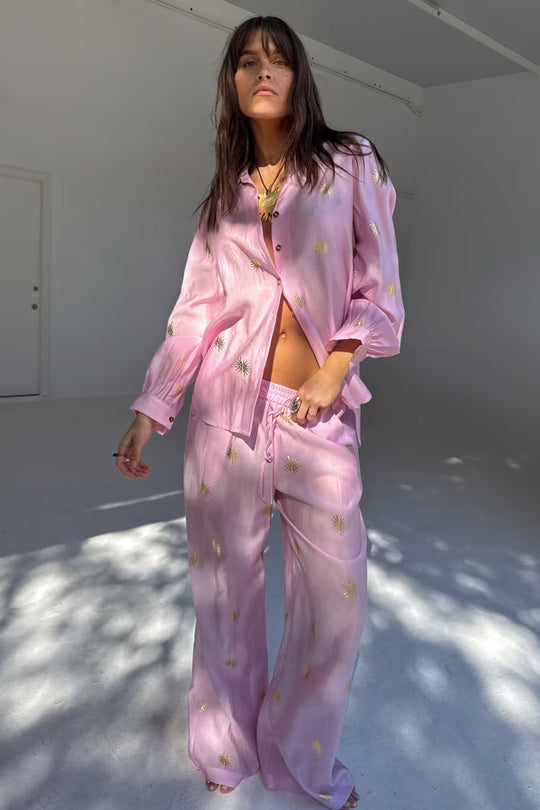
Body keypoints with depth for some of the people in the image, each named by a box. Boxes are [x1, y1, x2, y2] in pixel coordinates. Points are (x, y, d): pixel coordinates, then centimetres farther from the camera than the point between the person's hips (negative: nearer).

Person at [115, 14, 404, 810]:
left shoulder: (352, 162, 7)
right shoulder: (224, 196, 14)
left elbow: (378, 290, 1)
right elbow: (195, 312, 8)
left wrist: (332, 372, -11)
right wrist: (150, 408, 2)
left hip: (319, 415, -1)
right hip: (227, 405, 2)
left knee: (338, 593, 0)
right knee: (225, 583, 9)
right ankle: (227, 746, 33)